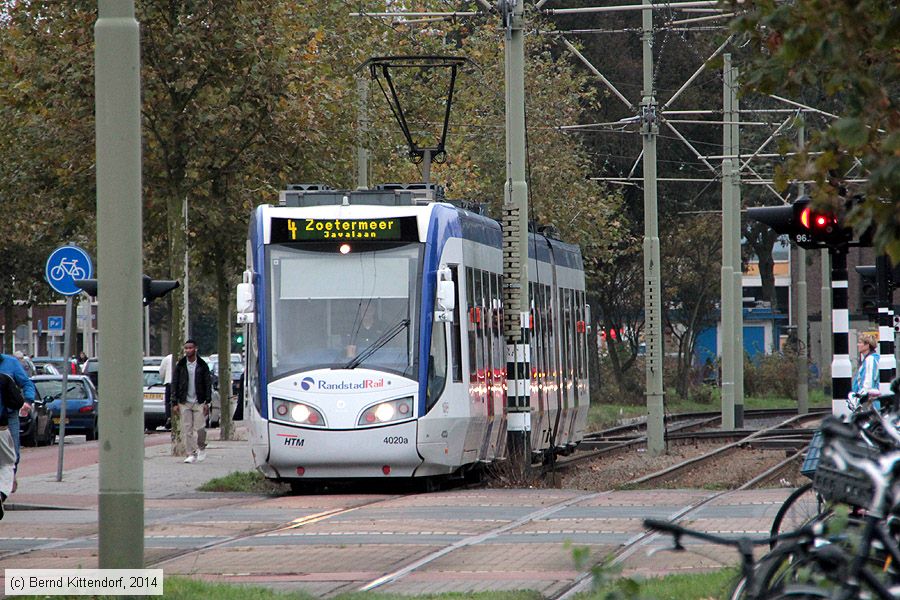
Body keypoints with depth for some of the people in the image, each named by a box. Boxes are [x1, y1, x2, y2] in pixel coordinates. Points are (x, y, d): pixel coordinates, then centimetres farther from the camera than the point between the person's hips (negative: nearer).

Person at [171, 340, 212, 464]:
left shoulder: (202, 365, 3)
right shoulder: (180, 366, 5)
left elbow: (208, 384, 4)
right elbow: (174, 384, 6)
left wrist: (207, 402, -4)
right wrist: (175, 403, -1)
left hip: (199, 402, -1)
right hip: (185, 403, 1)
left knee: (199, 429, -5)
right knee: (186, 430, -3)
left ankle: (200, 449, 17)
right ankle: (191, 454, 3)